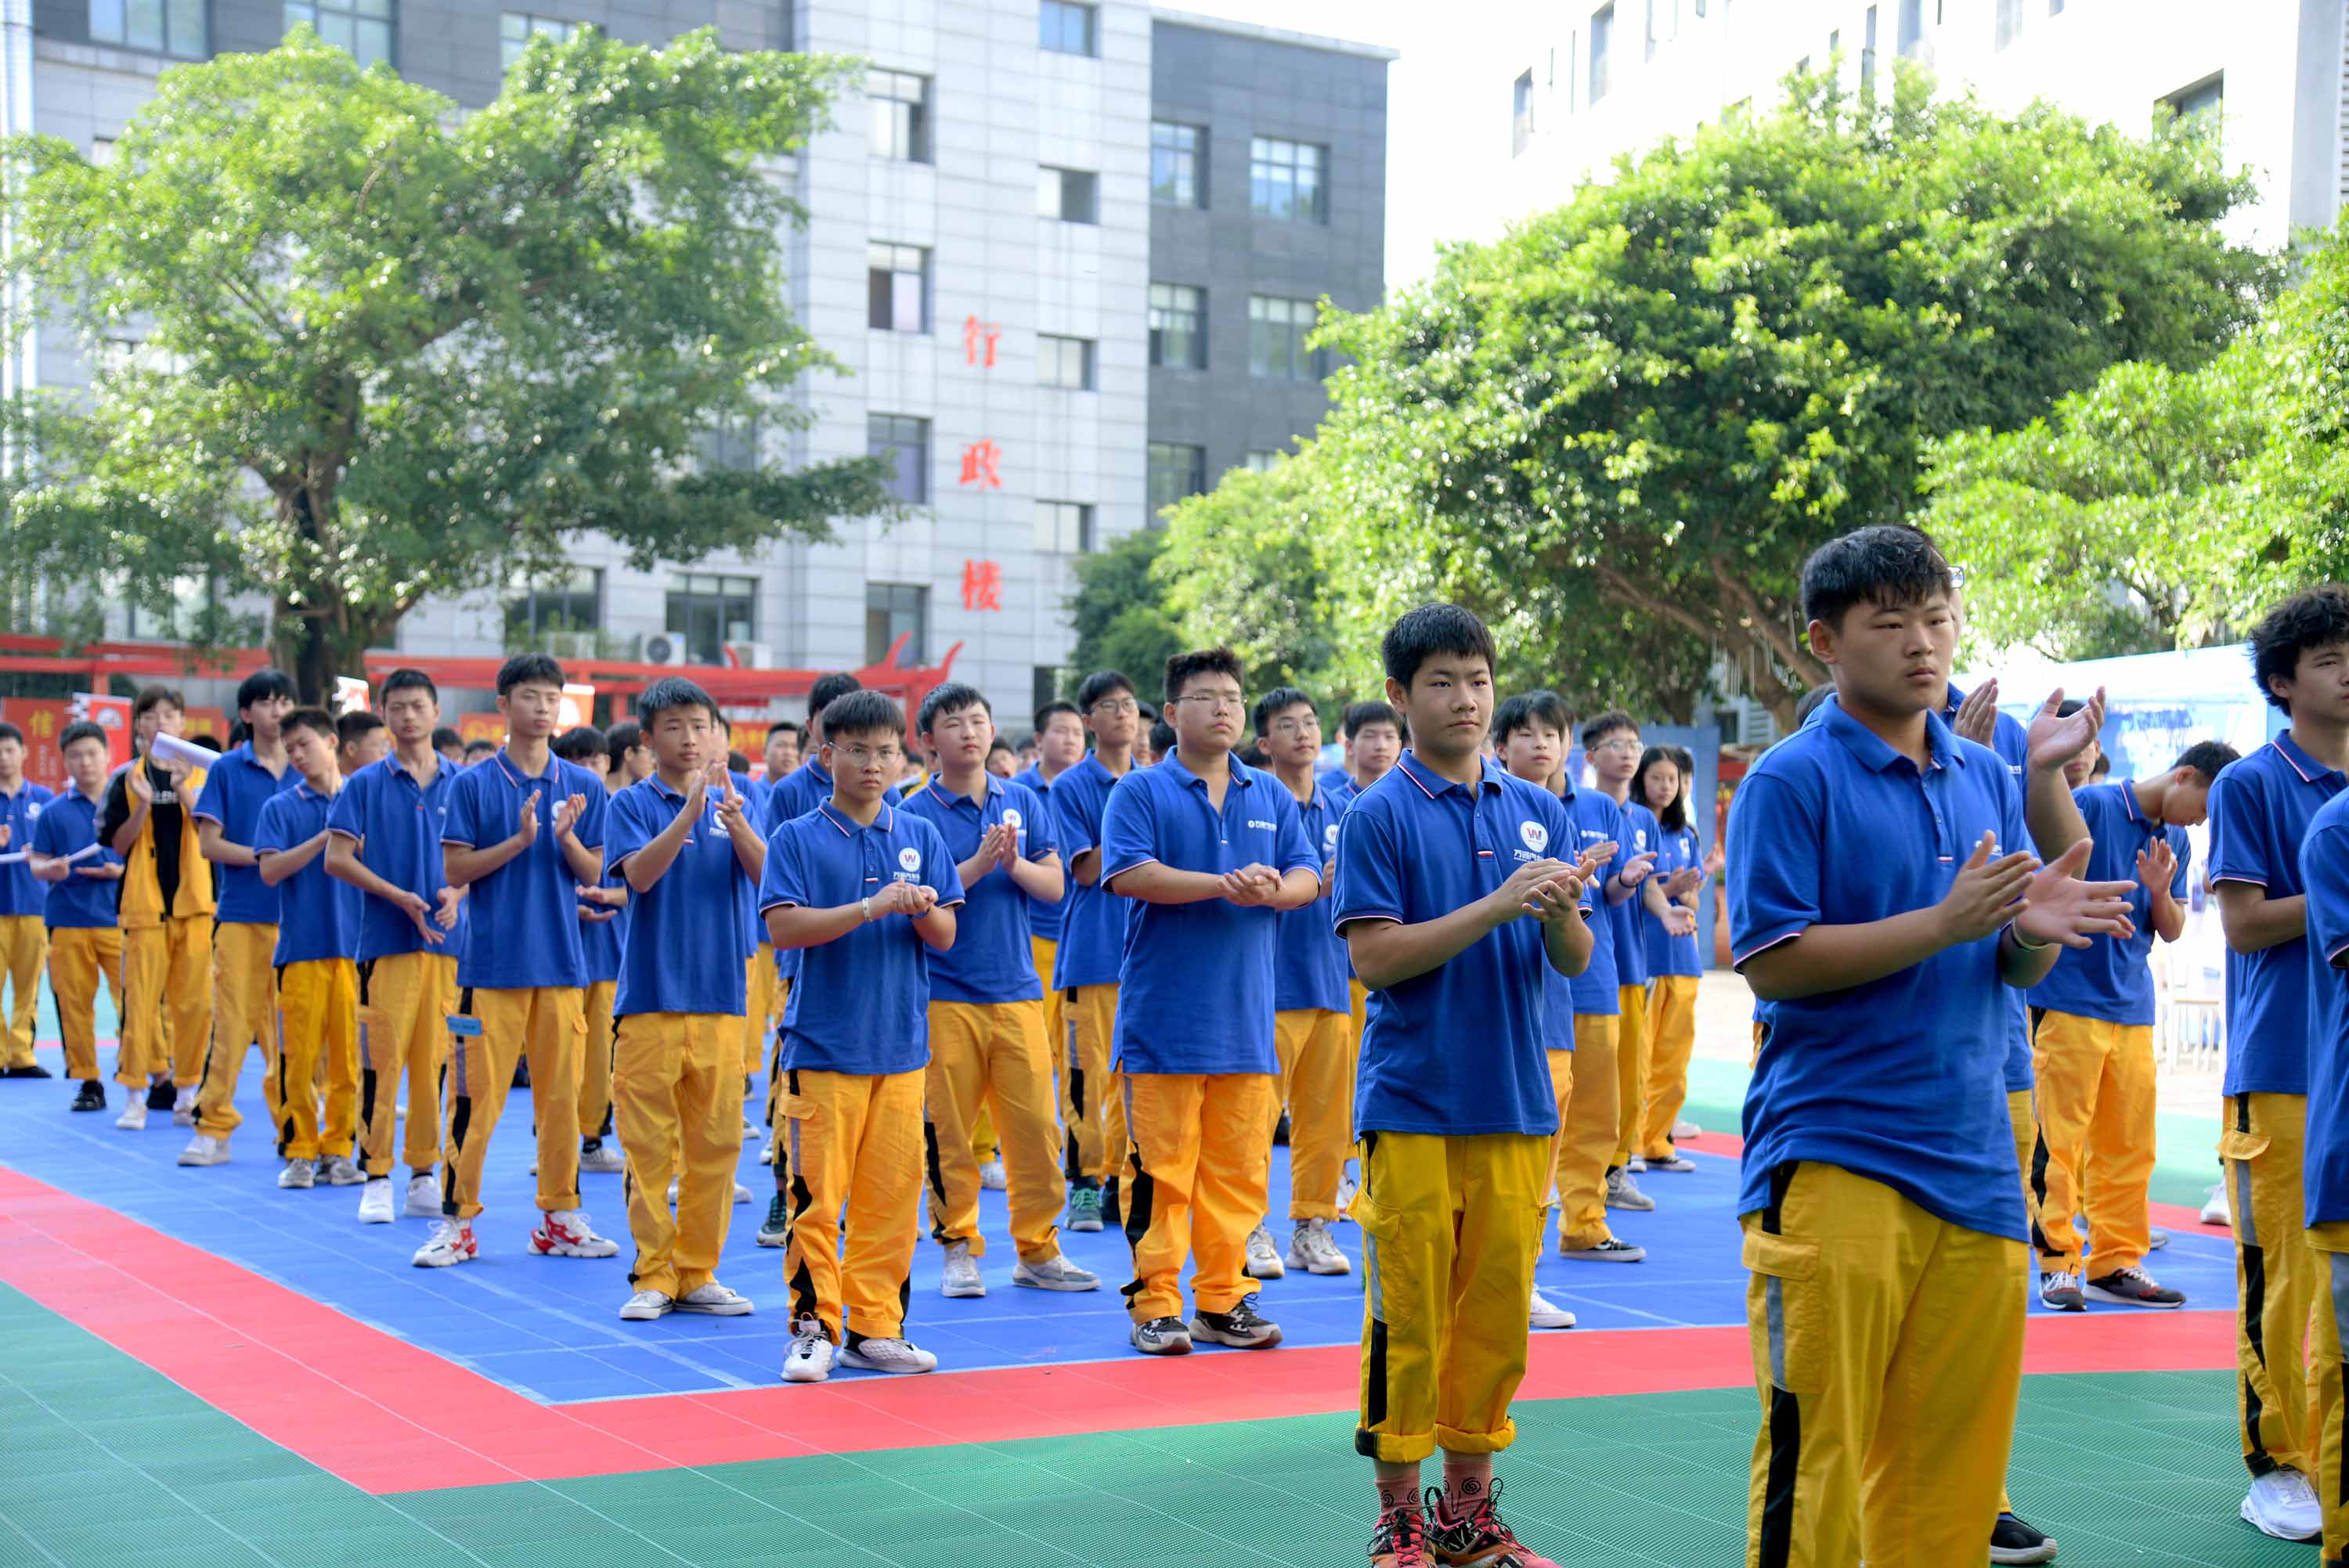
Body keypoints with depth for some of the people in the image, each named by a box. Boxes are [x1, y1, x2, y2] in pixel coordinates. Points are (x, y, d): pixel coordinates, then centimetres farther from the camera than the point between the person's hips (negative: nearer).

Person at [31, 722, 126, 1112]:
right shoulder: (53, 812, 8)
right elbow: (36, 864, 8)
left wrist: (121, 871, -11)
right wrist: (50, 869, -15)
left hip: (120, 917, -1)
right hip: (68, 921, 1)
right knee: (74, 1005, 3)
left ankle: (137, 1080, -1)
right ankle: (87, 1082, 12)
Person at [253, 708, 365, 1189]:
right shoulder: (280, 807, 7)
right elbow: (269, 871, -6)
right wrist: (325, 838, -12)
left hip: (356, 945, 1)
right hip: (301, 946, -1)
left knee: (349, 1056, 2)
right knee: (299, 1057, -2)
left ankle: (337, 1150, 11)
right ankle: (298, 1153, 8)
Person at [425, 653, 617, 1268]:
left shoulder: (583, 785, 8)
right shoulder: (473, 784, 0)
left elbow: (592, 874, 7)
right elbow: (454, 870, -4)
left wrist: (566, 837, -12)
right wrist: (519, 840, -15)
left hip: (563, 963, 3)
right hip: (493, 960, -3)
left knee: (561, 1095, 6)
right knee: (476, 1096, -2)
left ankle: (560, 1218, 16)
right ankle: (457, 1221, 6)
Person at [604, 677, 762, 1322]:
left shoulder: (733, 801, 9)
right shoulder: (633, 802, 1)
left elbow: (765, 873, -6)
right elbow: (639, 873, -15)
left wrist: (735, 821, -24)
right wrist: (689, 813, -27)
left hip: (721, 997, 3)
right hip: (650, 996, -3)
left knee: (716, 1143, 6)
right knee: (649, 1145, -1)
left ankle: (698, 1272, 15)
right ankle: (654, 1274, 7)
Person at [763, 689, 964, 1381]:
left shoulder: (920, 837, 9)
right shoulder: (797, 838, -1)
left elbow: (945, 937, 8)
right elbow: (782, 927, -13)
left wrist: (925, 911, -14)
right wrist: (871, 908, -21)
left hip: (902, 1044, 4)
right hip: (822, 1043, -3)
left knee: (892, 1194, 5)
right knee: (816, 1194, -4)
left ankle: (874, 1329, 15)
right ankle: (814, 1326, 6)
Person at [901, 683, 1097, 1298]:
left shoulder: (1022, 801, 10)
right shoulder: (915, 811, -2)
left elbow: (1054, 885, 7)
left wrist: (1015, 863, -12)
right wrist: (979, 863, -20)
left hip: (1017, 988, 3)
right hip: (946, 992, -3)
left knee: (1035, 1126, 2)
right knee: (949, 1130, 0)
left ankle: (1038, 1251, 12)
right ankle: (959, 1248, 12)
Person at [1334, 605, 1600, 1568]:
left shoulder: (1537, 810, 9)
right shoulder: (1379, 814, -4)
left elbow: (1573, 961, 9)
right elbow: (1373, 958, -12)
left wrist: (1560, 913, -14)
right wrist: (1497, 906, -18)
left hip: (1516, 1104, 4)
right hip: (1412, 1105, -4)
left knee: (1497, 1315, 8)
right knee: (1407, 1316, -1)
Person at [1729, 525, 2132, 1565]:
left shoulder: (1989, 778, 13)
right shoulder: (1790, 779, -5)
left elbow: (2019, 970, 14)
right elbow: (1772, 963, -12)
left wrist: (2034, 927, -9)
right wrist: (1945, 924, -17)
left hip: (1975, 1159, 6)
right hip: (1830, 1163, -6)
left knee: (1954, 1467, 9)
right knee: (1817, 1451, -5)